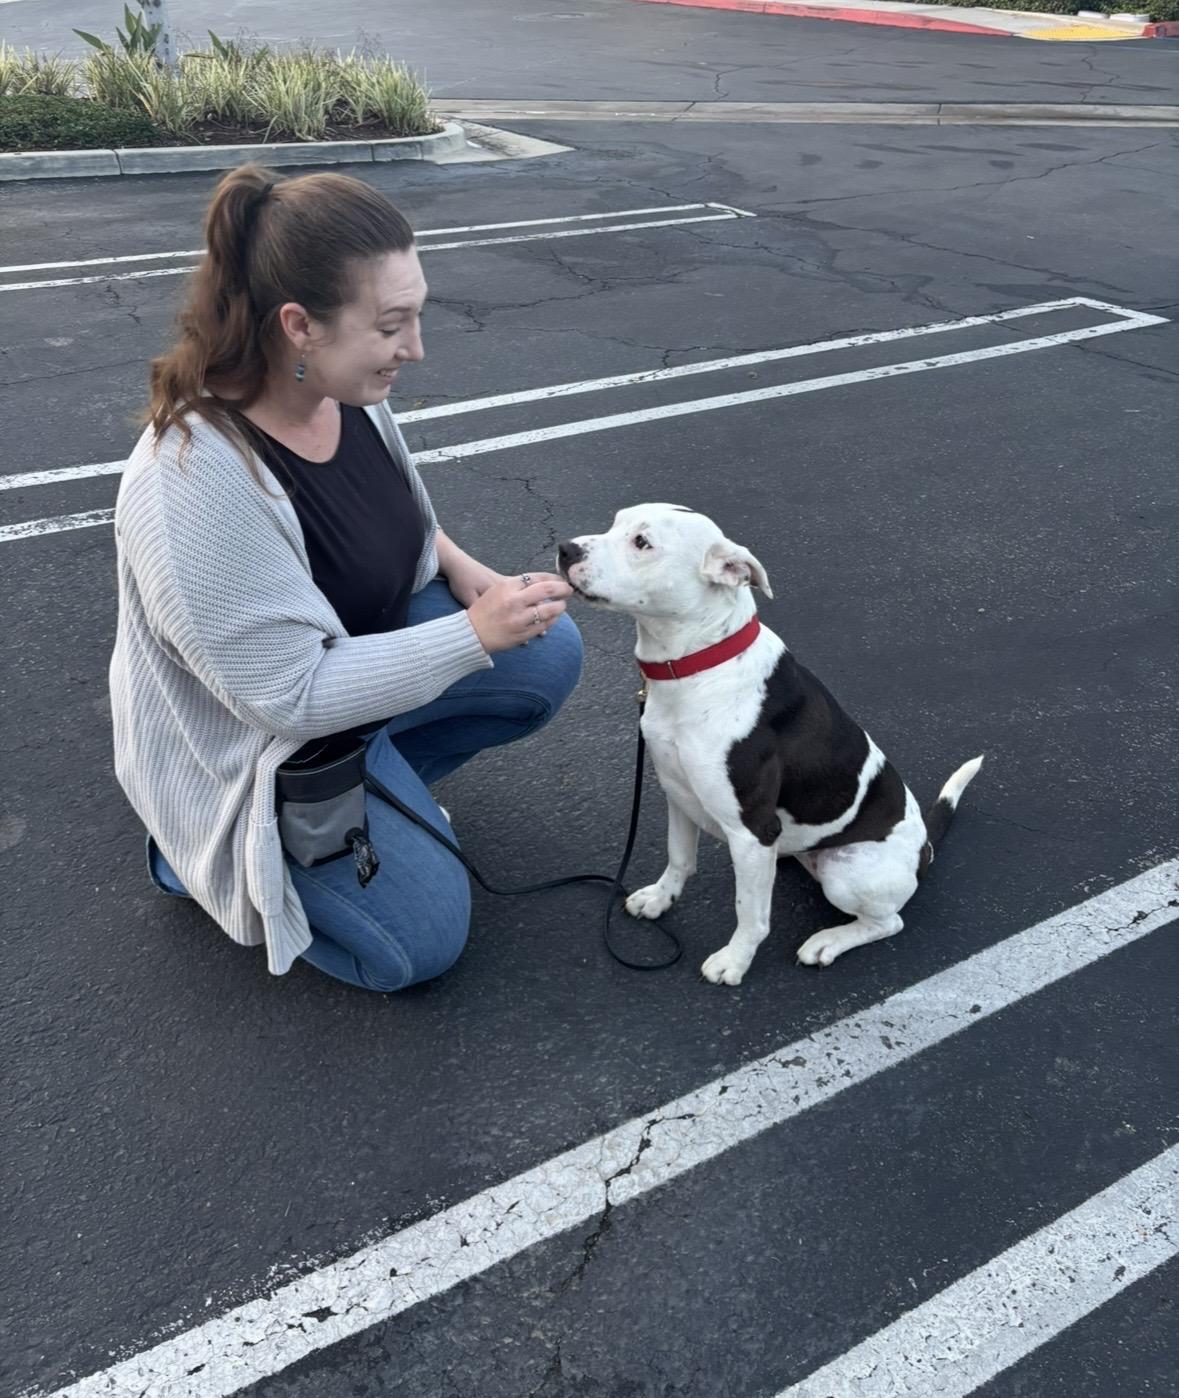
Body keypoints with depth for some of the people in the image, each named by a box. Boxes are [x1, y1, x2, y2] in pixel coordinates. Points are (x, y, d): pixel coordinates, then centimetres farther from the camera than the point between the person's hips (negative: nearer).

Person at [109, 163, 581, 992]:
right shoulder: (194, 486, -37)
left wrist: (458, 567, -7)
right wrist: (474, 633, -29)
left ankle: (376, 780, 13)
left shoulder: (344, 385, -13)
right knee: (422, 941, -4)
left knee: (549, 656, -3)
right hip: (260, 743, -7)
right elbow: (292, 696, -31)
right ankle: (203, 850, 13)